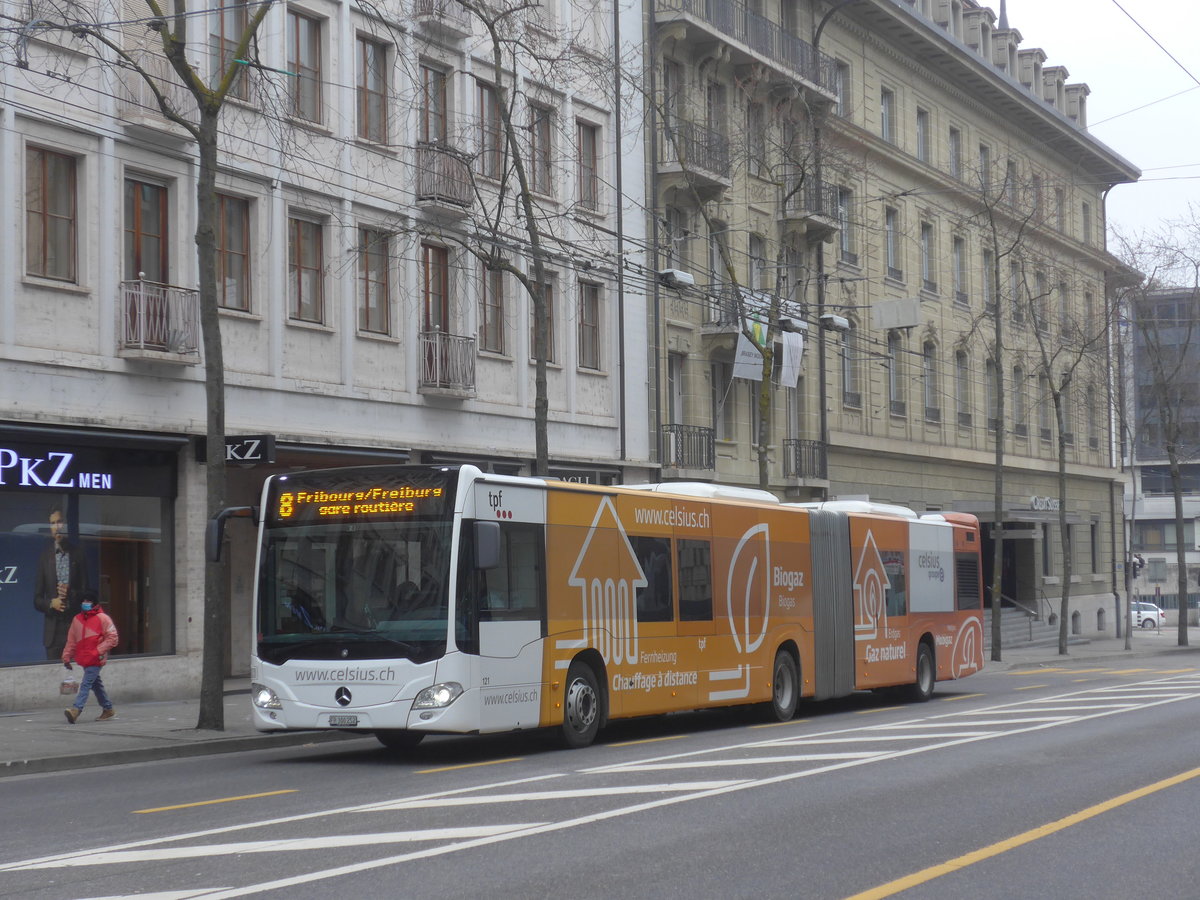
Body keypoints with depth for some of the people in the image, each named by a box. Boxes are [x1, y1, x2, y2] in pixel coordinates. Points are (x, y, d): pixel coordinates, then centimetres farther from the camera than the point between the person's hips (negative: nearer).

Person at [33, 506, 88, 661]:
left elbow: (86, 592, 6)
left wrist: (72, 593, -14)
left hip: (75, 627, 0)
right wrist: (51, 603, -11)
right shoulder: (45, 556, 6)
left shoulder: (77, 554, 6)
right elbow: (37, 600, 8)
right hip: (53, 630, 0)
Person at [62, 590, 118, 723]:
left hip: (95, 660, -7)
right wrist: (67, 657, 10)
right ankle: (108, 709, 28)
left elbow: (112, 638, -9)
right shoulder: (77, 619, 11)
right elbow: (71, 640, 14)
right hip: (84, 659, 7)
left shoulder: (102, 618, -7)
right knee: (96, 684, 16)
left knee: (86, 684, -16)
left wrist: (98, 651, -15)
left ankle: (76, 709, -26)